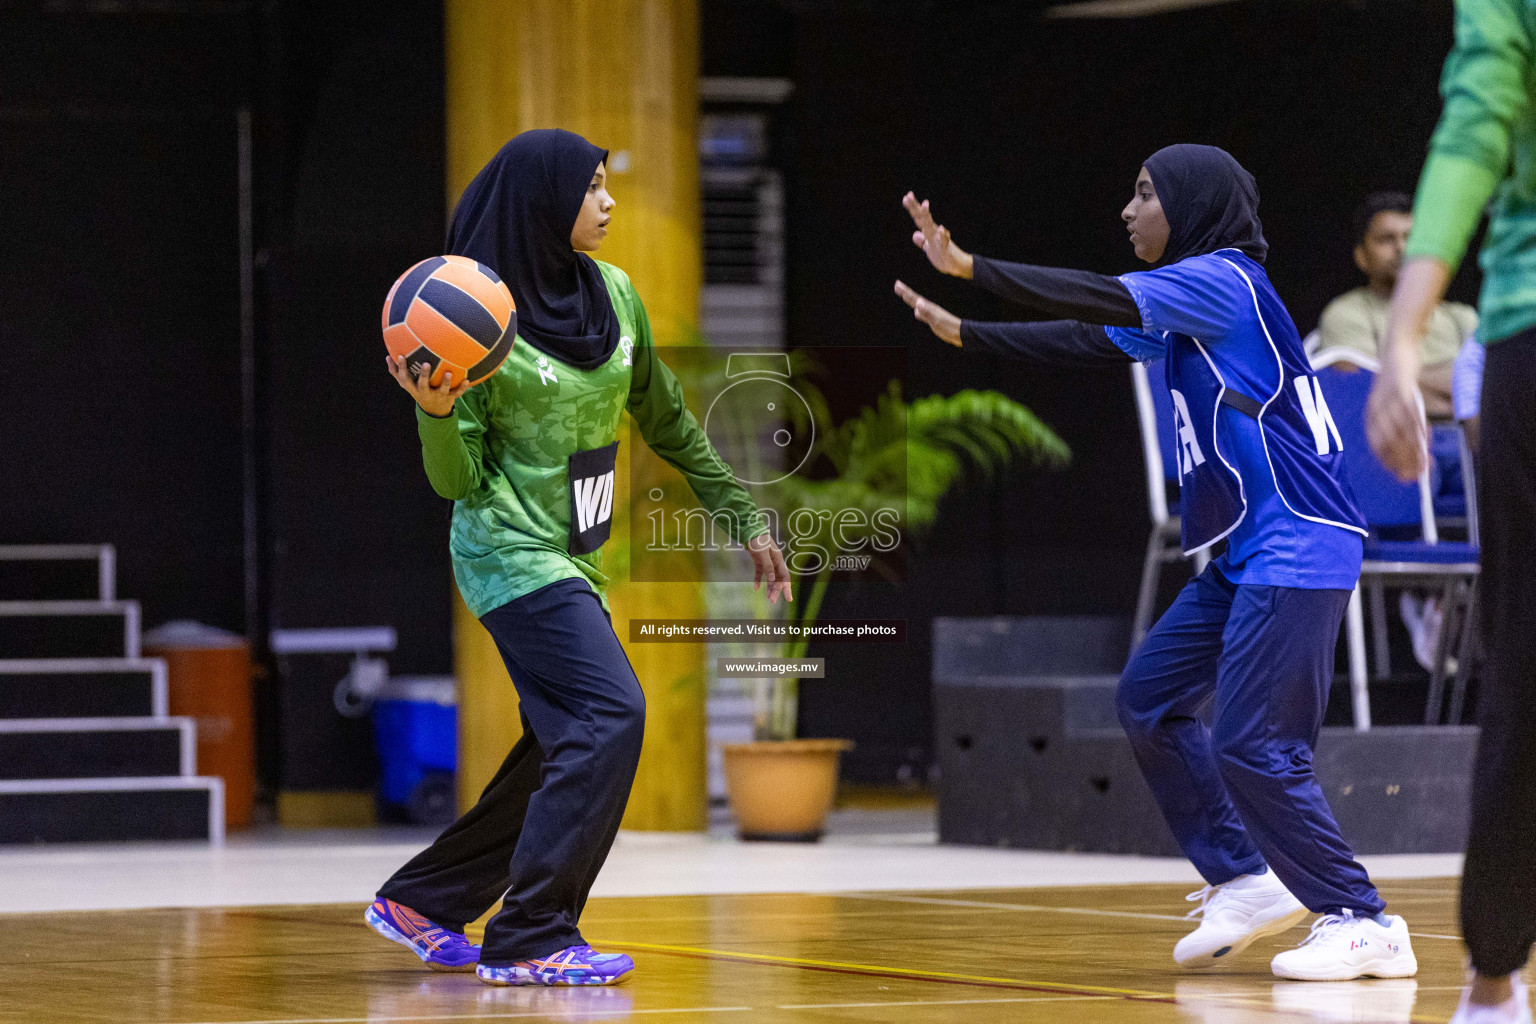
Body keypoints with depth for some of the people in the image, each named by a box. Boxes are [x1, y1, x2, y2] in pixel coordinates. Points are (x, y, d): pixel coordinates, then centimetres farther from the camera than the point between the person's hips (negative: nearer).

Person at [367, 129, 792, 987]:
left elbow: (668, 424, 18)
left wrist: (746, 518, 18)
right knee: (609, 715, -20)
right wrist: (438, 412, -30)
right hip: (512, 550, -8)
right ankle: (530, 939, -17)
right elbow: (459, 481, -10)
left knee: (565, 750, 9)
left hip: (577, 557, 8)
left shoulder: (614, 295, 6)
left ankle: (425, 901, 23)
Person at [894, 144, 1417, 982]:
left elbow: (1098, 300, -19)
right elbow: (1085, 338, 23)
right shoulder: (1181, 305, 16)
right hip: (1246, 554, 10)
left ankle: (1362, 922, -7)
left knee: (1250, 746, -13)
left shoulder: (1223, 280, -12)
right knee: (1149, 697, 11)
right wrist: (962, 333, 21)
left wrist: (967, 265, -17)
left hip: (1296, 549, -10)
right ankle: (1243, 880, 15)